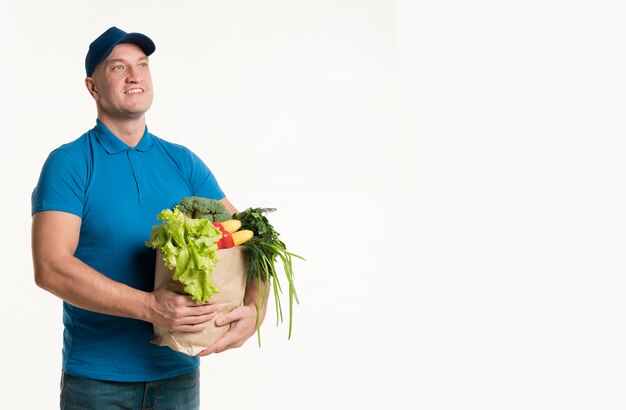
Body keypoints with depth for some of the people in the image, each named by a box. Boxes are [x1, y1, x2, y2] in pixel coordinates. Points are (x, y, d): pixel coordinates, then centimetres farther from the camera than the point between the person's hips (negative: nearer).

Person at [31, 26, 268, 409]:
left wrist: (254, 307, -19)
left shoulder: (184, 162, 4)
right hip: (97, 377, -3)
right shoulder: (68, 163, -7)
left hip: (179, 371, 4)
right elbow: (50, 266, -18)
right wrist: (150, 307, -27)